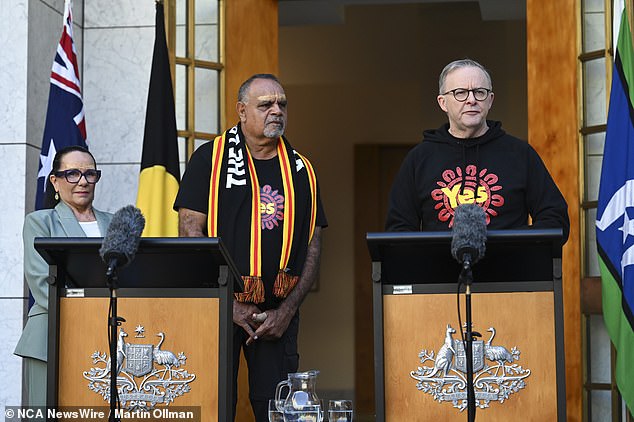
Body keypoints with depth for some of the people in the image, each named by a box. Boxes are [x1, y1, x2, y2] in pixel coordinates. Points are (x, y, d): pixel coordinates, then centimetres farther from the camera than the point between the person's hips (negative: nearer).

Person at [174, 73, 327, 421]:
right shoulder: (210, 158, 1)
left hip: (279, 313, 3)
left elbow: (312, 245, 9)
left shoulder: (301, 170, 11)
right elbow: (190, 231, -5)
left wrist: (287, 310, -3)